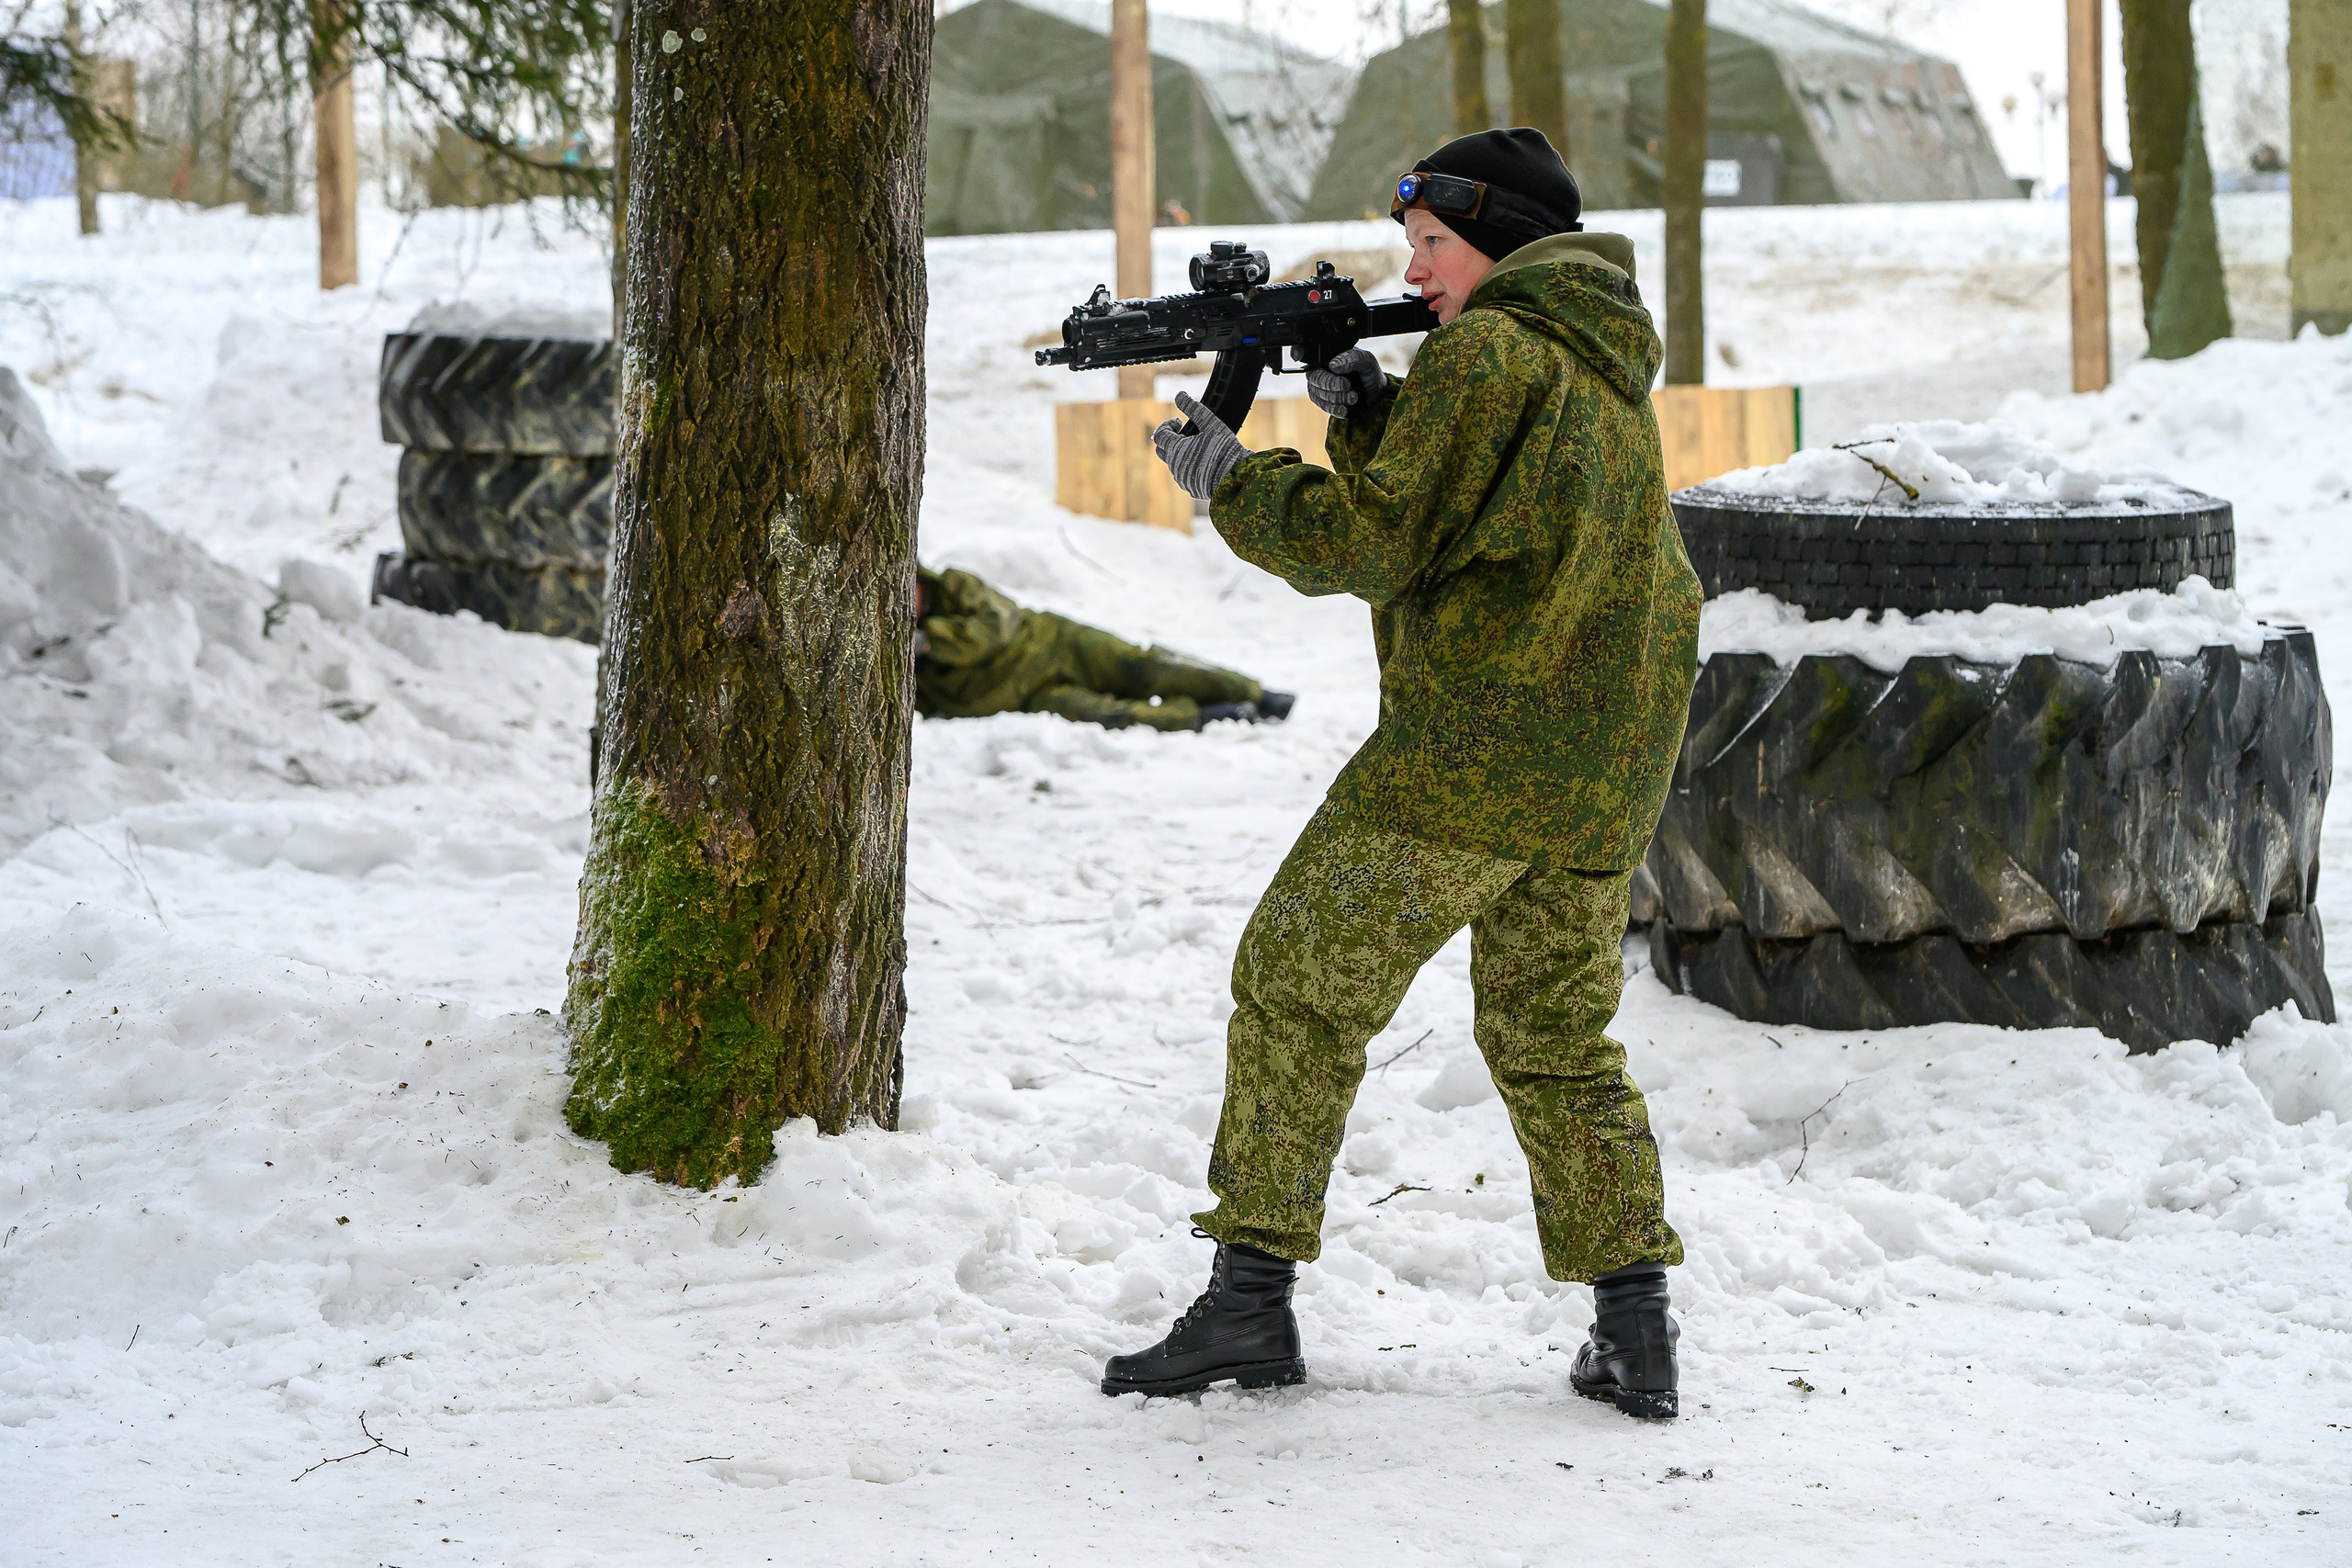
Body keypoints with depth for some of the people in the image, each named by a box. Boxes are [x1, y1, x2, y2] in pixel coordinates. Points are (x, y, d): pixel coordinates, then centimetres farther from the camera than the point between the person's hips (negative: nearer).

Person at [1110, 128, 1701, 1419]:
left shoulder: (1483, 355, -10)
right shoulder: (1605, 362, 19)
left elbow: (1375, 541, -12)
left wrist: (1229, 479, -1)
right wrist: (1366, 414, 8)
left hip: (1474, 747, -9)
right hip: (1604, 777, 9)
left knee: (1298, 990, 1)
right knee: (1559, 1044, 16)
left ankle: (1251, 1296, -1)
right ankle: (1636, 1333, 9)